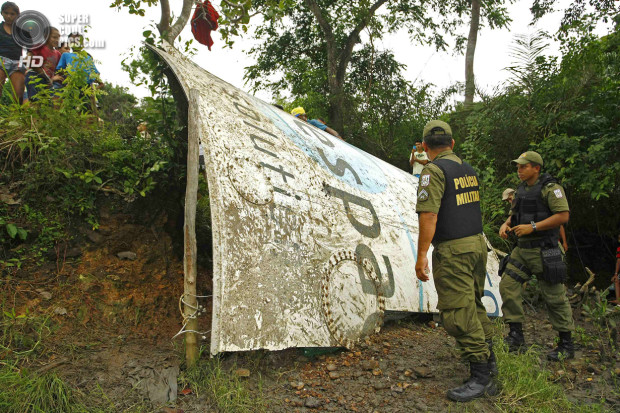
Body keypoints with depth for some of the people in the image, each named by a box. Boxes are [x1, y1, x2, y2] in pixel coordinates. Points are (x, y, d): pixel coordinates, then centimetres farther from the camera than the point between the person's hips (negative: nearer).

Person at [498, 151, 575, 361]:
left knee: (555, 296, 0)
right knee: (507, 285, 0)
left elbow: (563, 216, -18)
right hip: (522, 249, 8)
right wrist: (506, 224, 2)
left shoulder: (550, 188, -11)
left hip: (544, 251, -8)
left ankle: (566, 345, 13)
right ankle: (516, 335, 10)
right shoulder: (522, 189, 13)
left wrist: (533, 227, -22)